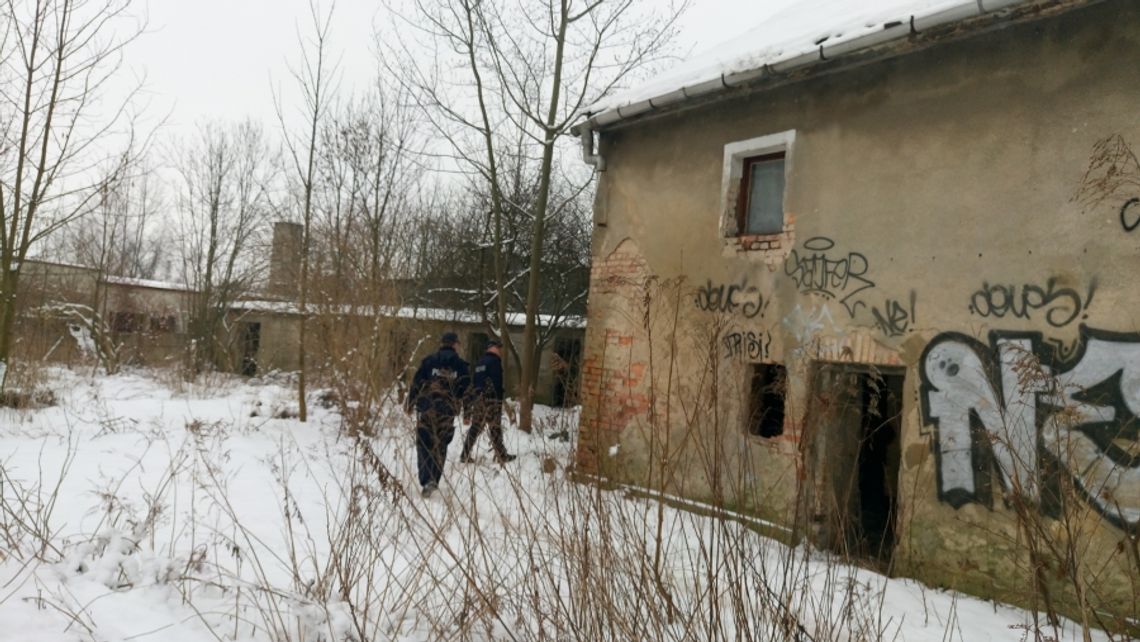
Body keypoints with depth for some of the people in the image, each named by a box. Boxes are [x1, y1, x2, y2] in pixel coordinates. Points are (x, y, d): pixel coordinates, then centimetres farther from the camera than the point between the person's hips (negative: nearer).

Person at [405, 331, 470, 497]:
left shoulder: (429, 360, 2)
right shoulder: (461, 364, 5)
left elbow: (416, 383, 2)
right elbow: (466, 389, 6)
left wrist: (410, 403, 12)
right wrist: (467, 411, 14)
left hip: (427, 408, -1)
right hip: (448, 411, 1)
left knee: (424, 444, 4)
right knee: (440, 446, 12)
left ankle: (426, 480, -9)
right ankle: (433, 480, 5)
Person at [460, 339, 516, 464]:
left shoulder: (480, 362, 18)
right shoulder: (494, 361, -7)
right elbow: (497, 383, -14)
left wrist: (473, 399, 20)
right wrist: (499, 401, -13)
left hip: (477, 399, 8)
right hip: (491, 399, -8)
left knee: (475, 427, 8)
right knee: (495, 428, -1)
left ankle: (465, 455, 5)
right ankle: (502, 456, 5)